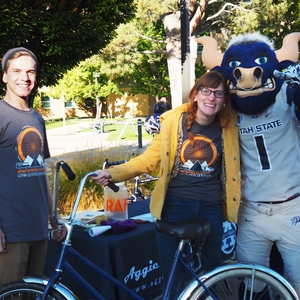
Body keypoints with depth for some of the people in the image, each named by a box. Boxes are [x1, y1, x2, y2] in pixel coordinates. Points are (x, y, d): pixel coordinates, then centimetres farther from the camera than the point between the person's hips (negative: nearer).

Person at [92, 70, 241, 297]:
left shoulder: (229, 128, -2)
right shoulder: (173, 121, -7)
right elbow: (148, 160, -2)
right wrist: (113, 173, -11)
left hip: (210, 207, 2)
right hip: (175, 204, -1)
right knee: (171, 272, 5)